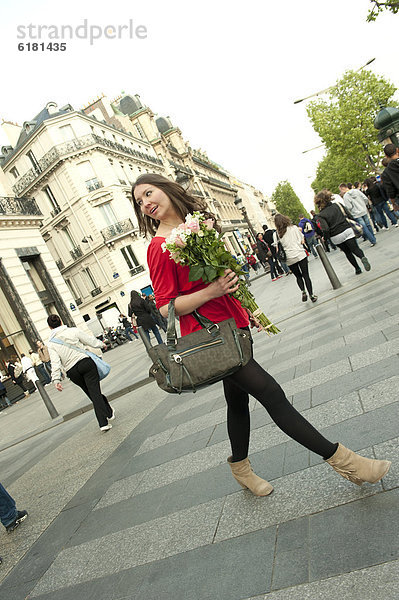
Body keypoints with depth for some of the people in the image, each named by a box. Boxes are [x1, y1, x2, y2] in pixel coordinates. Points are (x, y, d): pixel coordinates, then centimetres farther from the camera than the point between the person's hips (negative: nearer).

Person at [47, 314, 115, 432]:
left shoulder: (50, 343, 3)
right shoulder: (72, 331, 0)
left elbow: (55, 362, -7)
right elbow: (91, 340, 7)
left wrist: (56, 379, -9)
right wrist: (102, 344, 25)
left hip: (72, 372, 2)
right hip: (85, 362, -2)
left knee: (92, 394, 14)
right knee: (95, 392, -2)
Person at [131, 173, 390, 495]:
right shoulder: (159, 248, -12)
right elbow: (166, 307, -15)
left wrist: (248, 309, 16)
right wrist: (211, 291, -25)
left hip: (233, 322, 8)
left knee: (238, 398, 18)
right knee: (271, 393, -7)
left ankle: (241, 467, 40)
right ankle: (342, 459, 7)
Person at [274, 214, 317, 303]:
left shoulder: (276, 234, -2)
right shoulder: (294, 228, -1)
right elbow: (302, 241, 2)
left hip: (289, 259, 1)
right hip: (300, 255, -1)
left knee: (298, 276, 19)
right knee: (305, 275, 6)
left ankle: (303, 291, 0)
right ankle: (311, 295, 4)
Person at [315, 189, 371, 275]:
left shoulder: (320, 215, -10)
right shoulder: (337, 205, 1)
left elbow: (325, 230, -19)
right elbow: (349, 215, 2)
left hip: (336, 237, -1)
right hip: (347, 230, 1)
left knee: (347, 252, 17)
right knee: (355, 249, 4)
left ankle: (357, 268, 21)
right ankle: (363, 257, -28)